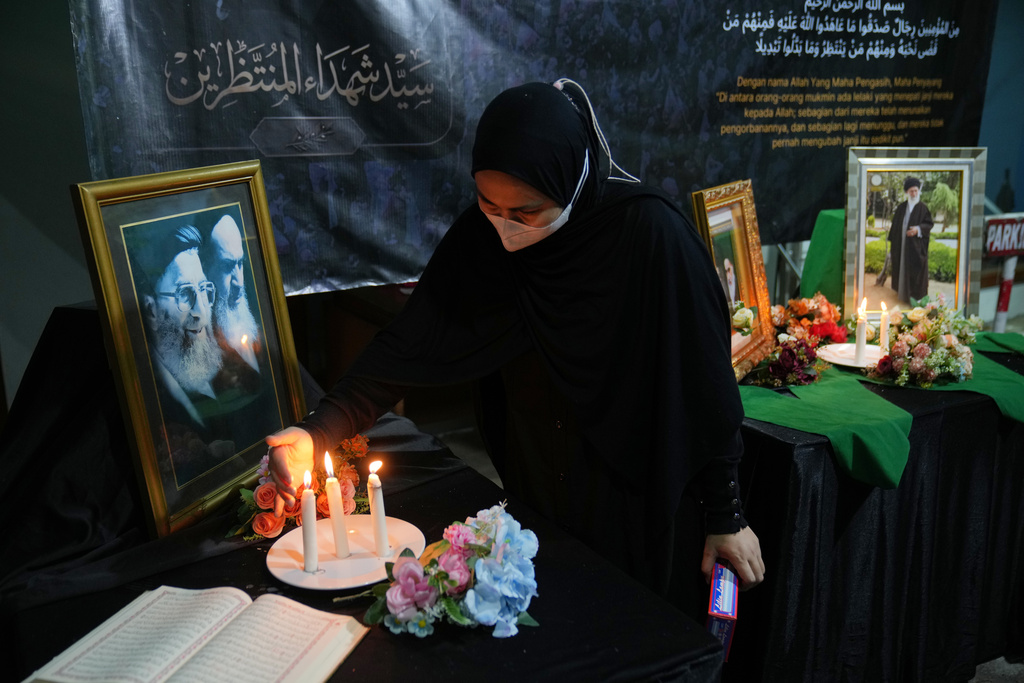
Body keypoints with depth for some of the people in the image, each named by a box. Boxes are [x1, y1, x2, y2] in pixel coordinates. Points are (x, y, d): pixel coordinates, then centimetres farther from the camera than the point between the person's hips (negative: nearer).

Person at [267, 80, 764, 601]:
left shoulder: (648, 232, -23)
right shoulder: (480, 237, -11)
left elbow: (704, 382, -17)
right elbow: (412, 342, -10)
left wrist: (726, 516, -10)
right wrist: (318, 432, -22)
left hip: (634, 513, -3)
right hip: (533, 508, 4)